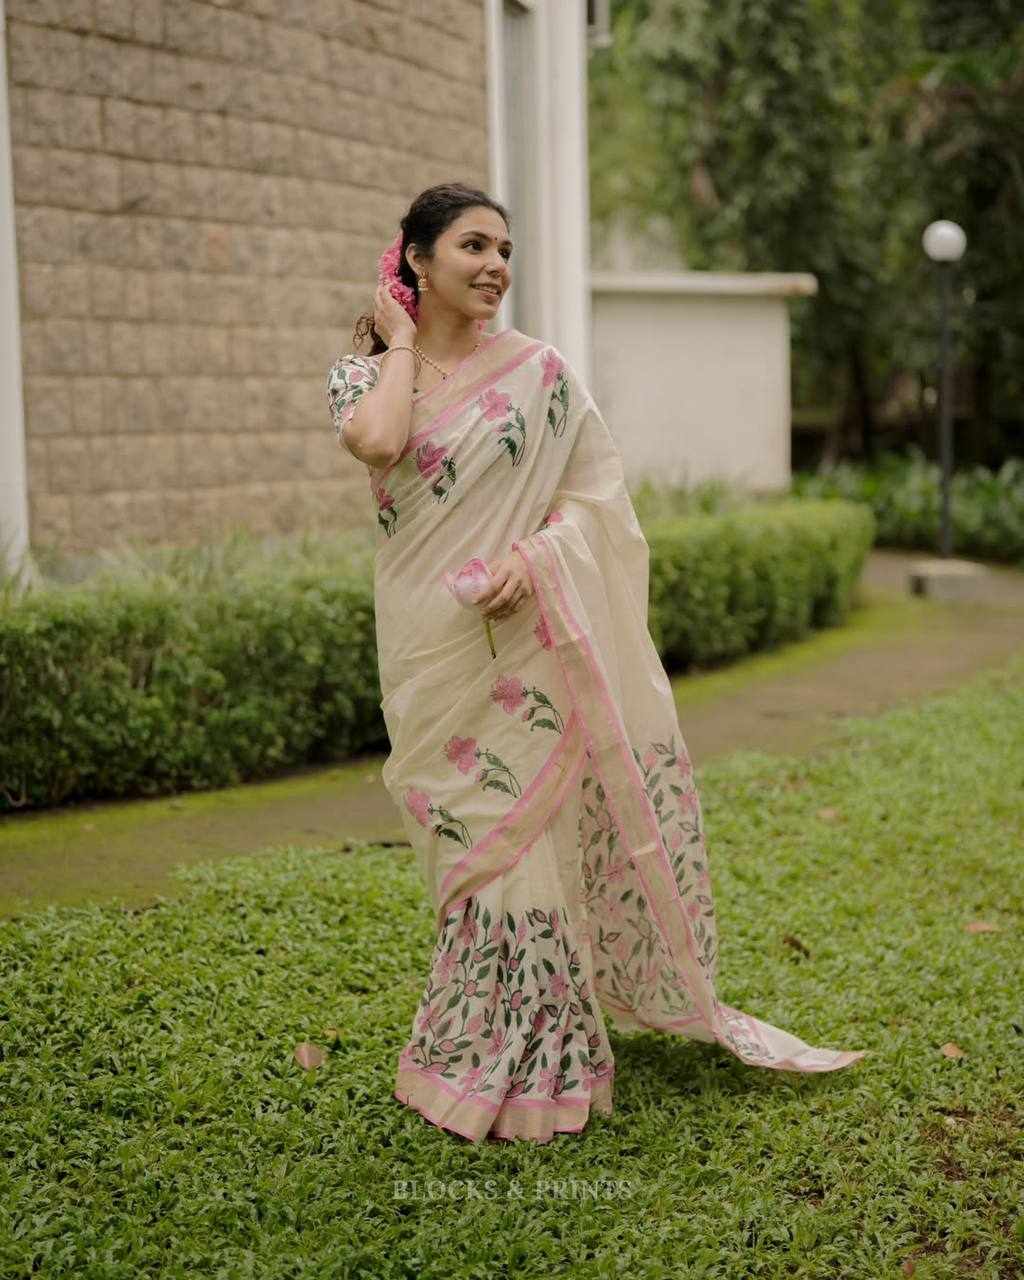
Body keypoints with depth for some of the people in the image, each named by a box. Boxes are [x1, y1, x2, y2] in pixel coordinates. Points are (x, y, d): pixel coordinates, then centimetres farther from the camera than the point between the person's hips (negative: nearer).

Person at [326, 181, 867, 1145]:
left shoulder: (536, 370, 2)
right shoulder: (363, 374, 2)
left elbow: (598, 488, 2)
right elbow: (377, 443, -21)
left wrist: (536, 556, -16)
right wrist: (400, 343, -6)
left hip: (523, 642, -1)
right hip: (427, 652, 1)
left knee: (524, 837, 2)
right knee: (464, 844, 10)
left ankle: (529, 1065, 20)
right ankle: (471, 1054, 26)